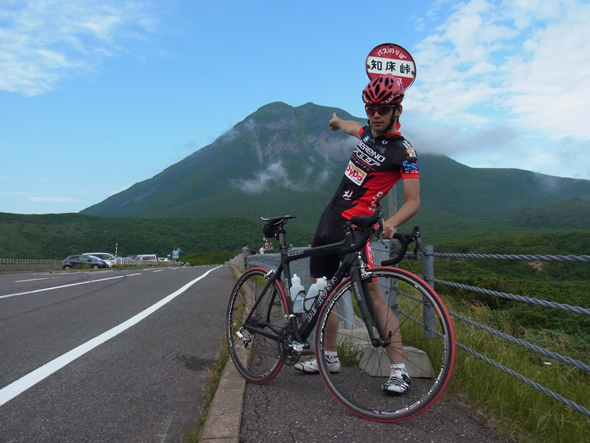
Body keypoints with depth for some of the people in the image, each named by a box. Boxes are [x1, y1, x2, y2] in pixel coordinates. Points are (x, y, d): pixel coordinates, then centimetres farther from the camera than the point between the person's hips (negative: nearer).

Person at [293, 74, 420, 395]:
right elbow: (349, 127, 36)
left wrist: (390, 223, -34)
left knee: (372, 293, -16)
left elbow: (413, 201, -15)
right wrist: (338, 121, 57)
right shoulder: (367, 133, 10)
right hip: (329, 218, 8)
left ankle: (399, 370, -7)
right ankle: (329, 357, 24)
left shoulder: (403, 152, -10)